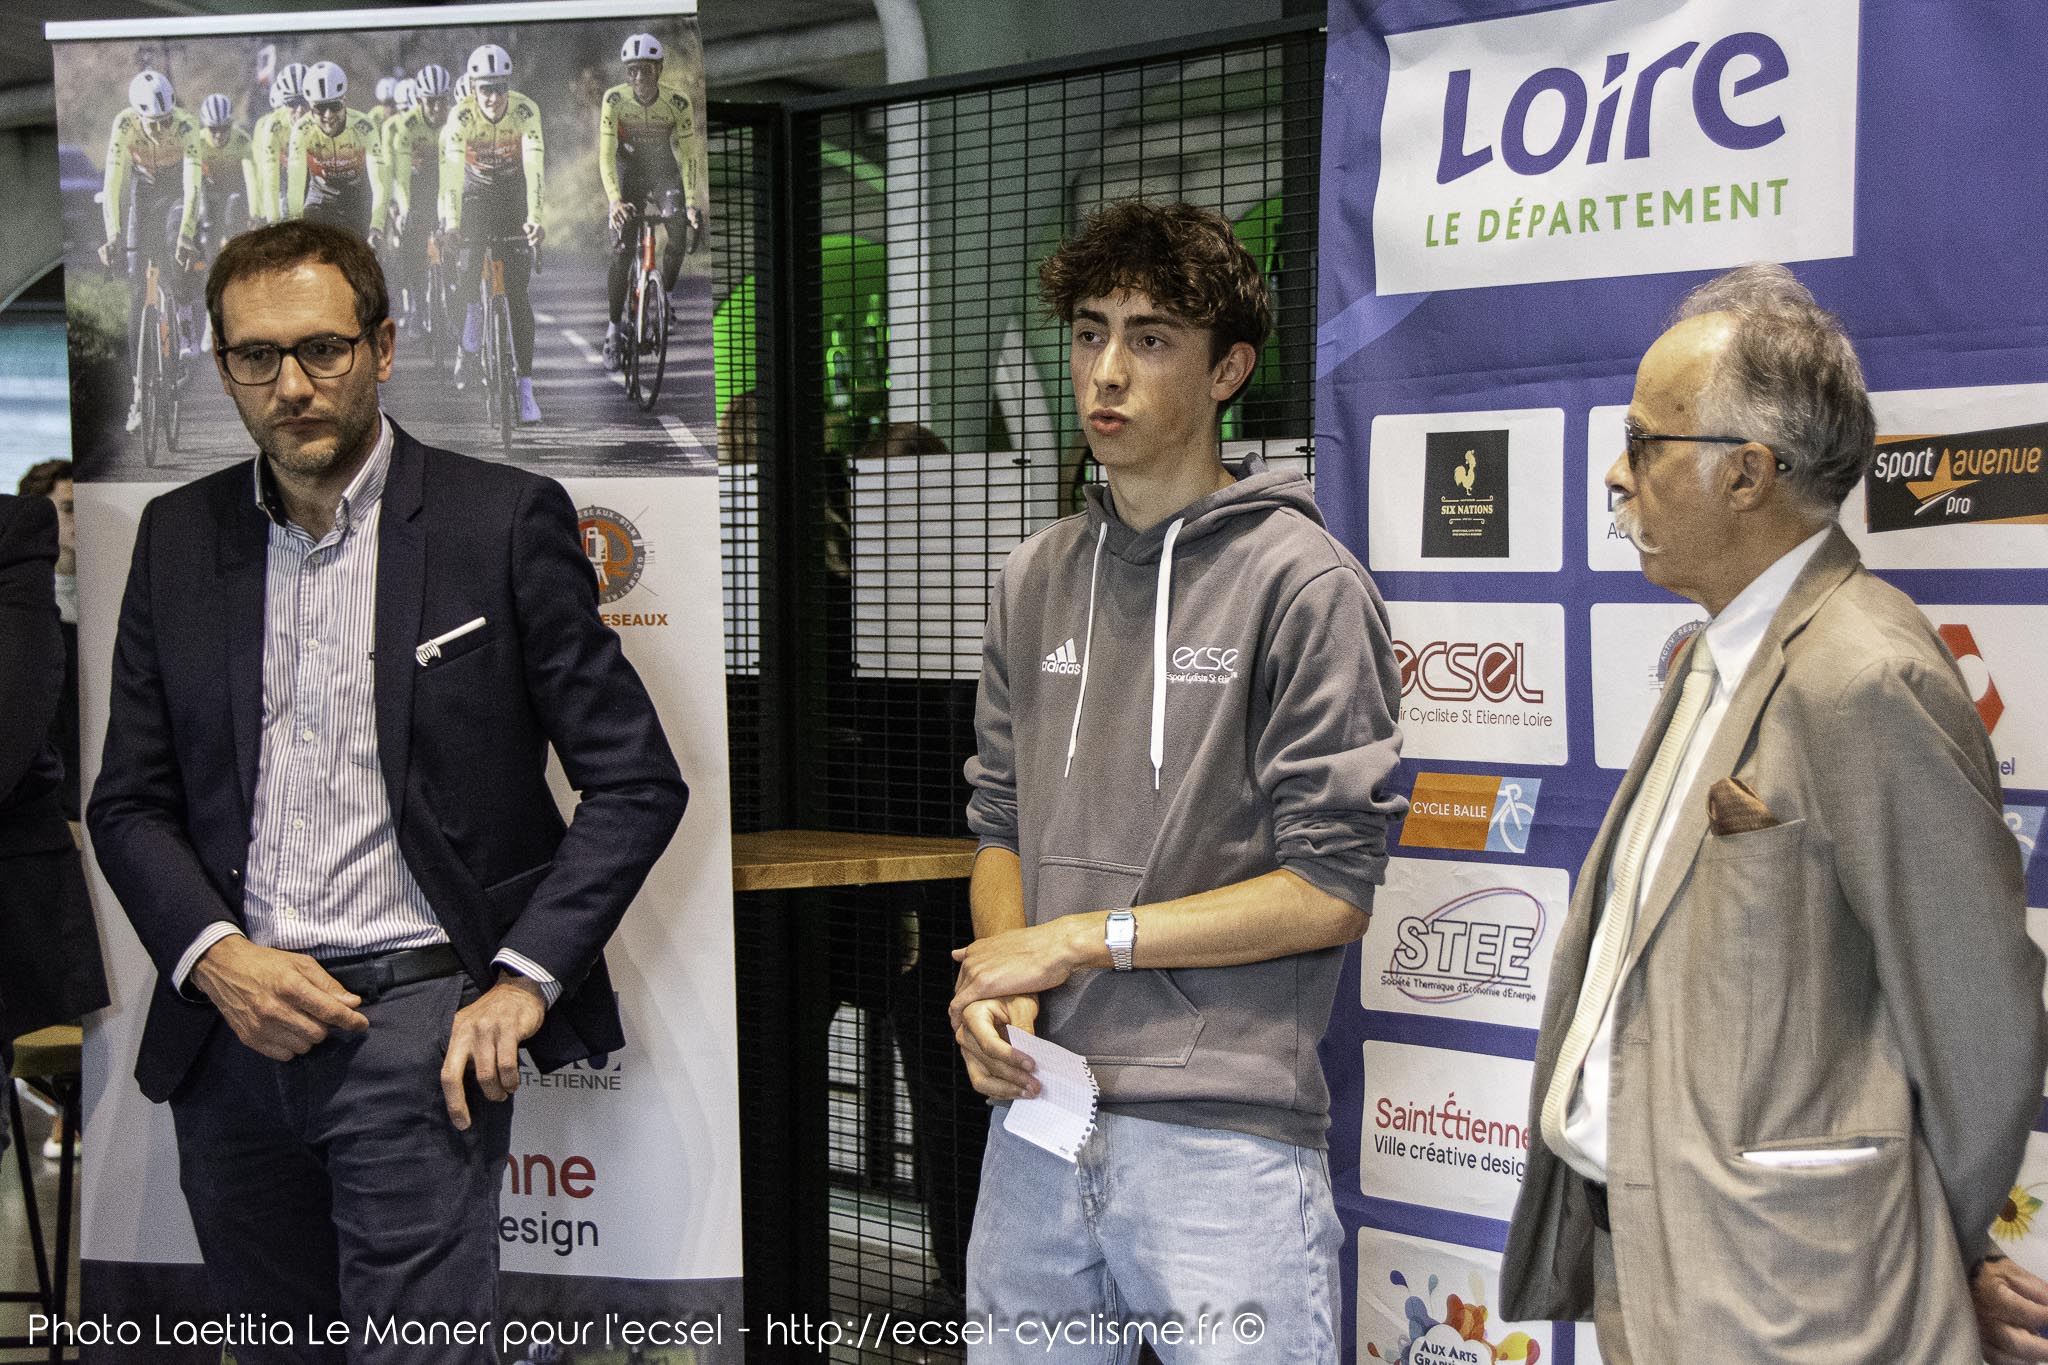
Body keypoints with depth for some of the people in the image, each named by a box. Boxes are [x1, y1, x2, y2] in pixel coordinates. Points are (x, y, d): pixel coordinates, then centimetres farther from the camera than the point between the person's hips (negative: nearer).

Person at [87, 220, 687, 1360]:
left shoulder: (504, 519, -3)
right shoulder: (178, 537, 9)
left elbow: (637, 781, -3)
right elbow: (130, 801, 11)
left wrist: (524, 979, -12)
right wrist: (215, 956, -6)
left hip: (418, 1019, -4)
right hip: (231, 1026, 4)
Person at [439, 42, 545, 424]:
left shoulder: (526, 111, -22)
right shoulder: (461, 117, -22)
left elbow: (533, 166, -31)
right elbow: (453, 171, -30)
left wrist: (534, 217, -44)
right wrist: (451, 224, -42)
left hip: (513, 196, 0)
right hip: (474, 195, 1)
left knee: (518, 292, -8)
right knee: (465, 276, -18)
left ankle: (525, 389, -7)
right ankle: (470, 344, 14)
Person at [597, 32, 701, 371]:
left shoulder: (678, 103, -20)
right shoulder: (614, 99, -21)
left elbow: (688, 156, -18)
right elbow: (606, 154, -25)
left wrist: (691, 202, -30)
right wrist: (614, 199, -38)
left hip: (665, 171, 1)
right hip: (628, 172, -1)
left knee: (679, 230, -25)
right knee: (621, 250, -12)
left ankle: (664, 296, -3)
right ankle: (614, 327, -1)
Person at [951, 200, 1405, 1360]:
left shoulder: (1303, 584, -8)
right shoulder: (1039, 581, 12)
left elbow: (1332, 893, -11)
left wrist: (1086, 938, -10)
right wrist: (994, 980, -4)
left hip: (1225, 1137, -6)